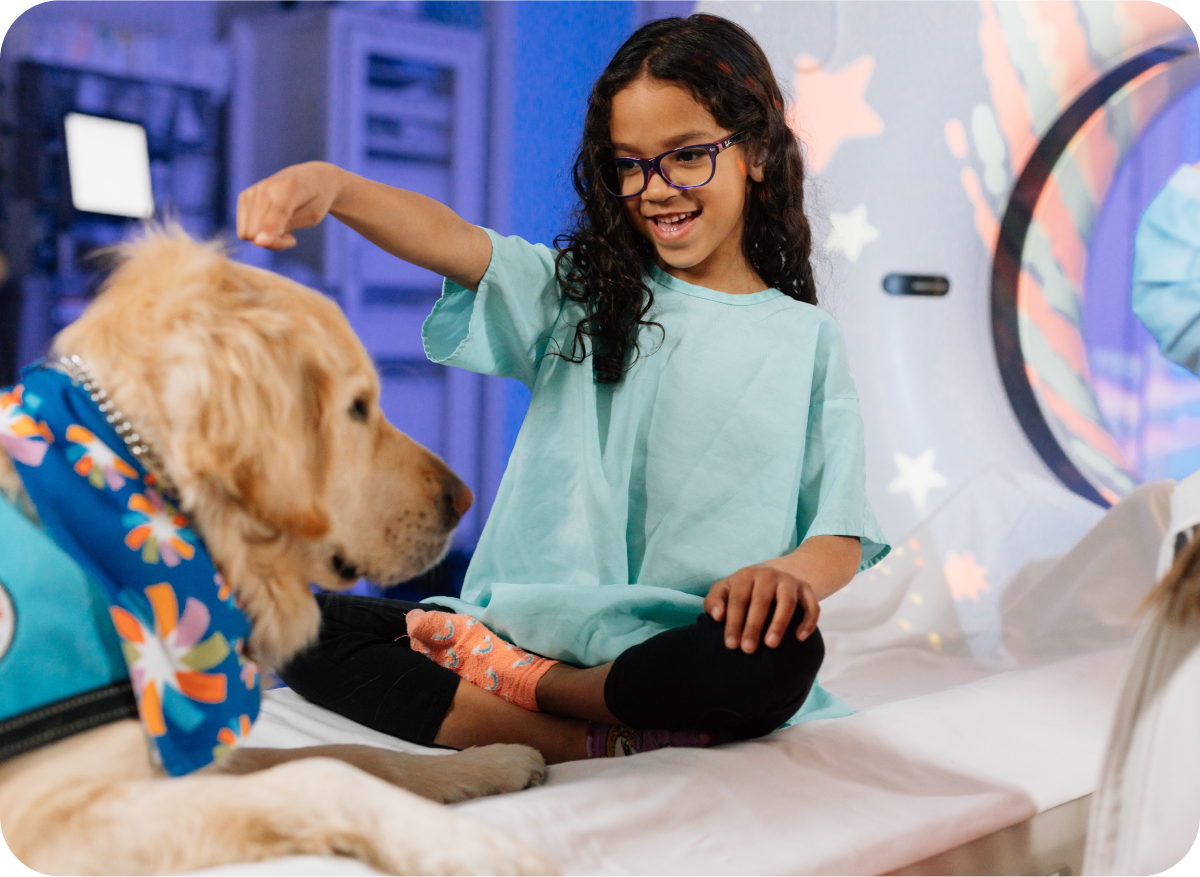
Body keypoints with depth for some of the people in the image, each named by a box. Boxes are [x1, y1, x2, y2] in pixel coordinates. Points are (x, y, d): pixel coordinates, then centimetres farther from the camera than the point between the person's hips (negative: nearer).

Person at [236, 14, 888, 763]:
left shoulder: (806, 341, 9)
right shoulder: (580, 294, 13)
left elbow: (841, 539, 2)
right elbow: (452, 242, -8)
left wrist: (786, 574, -23)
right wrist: (332, 186, -28)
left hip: (681, 645, -2)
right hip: (537, 615, 2)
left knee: (779, 656, -38)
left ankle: (507, 676, -16)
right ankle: (604, 746, -26)